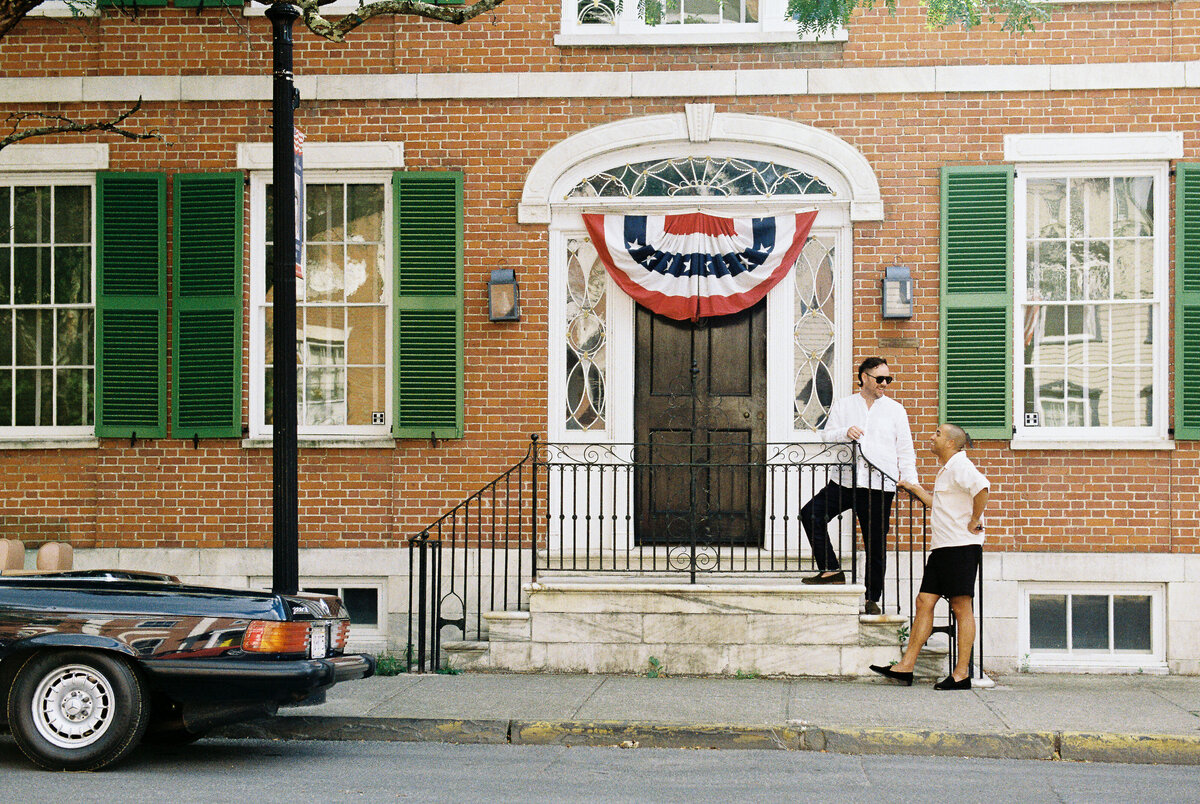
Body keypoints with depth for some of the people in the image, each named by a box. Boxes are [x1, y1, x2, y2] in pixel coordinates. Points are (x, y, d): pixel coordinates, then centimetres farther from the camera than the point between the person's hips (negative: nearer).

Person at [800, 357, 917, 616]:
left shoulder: (895, 409, 10)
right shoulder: (843, 405, 12)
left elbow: (905, 450, 9)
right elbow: (826, 436, 5)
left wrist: (911, 483, -1)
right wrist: (845, 432, -15)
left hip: (879, 485, -1)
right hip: (846, 480, 1)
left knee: (876, 542, 1)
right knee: (811, 514, -16)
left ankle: (872, 597, 12)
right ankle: (831, 570, -7)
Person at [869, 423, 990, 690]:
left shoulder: (959, 465, -11)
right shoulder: (945, 469, 21)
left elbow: (981, 488, -30)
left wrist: (974, 522, -22)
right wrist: (916, 489, 32)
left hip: (961, 546, -10)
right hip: (942, 547, 10)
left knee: (962, 607, -5)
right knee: (925, 601, 6)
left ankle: (962, 673, -1)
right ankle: (906, 667, 7)